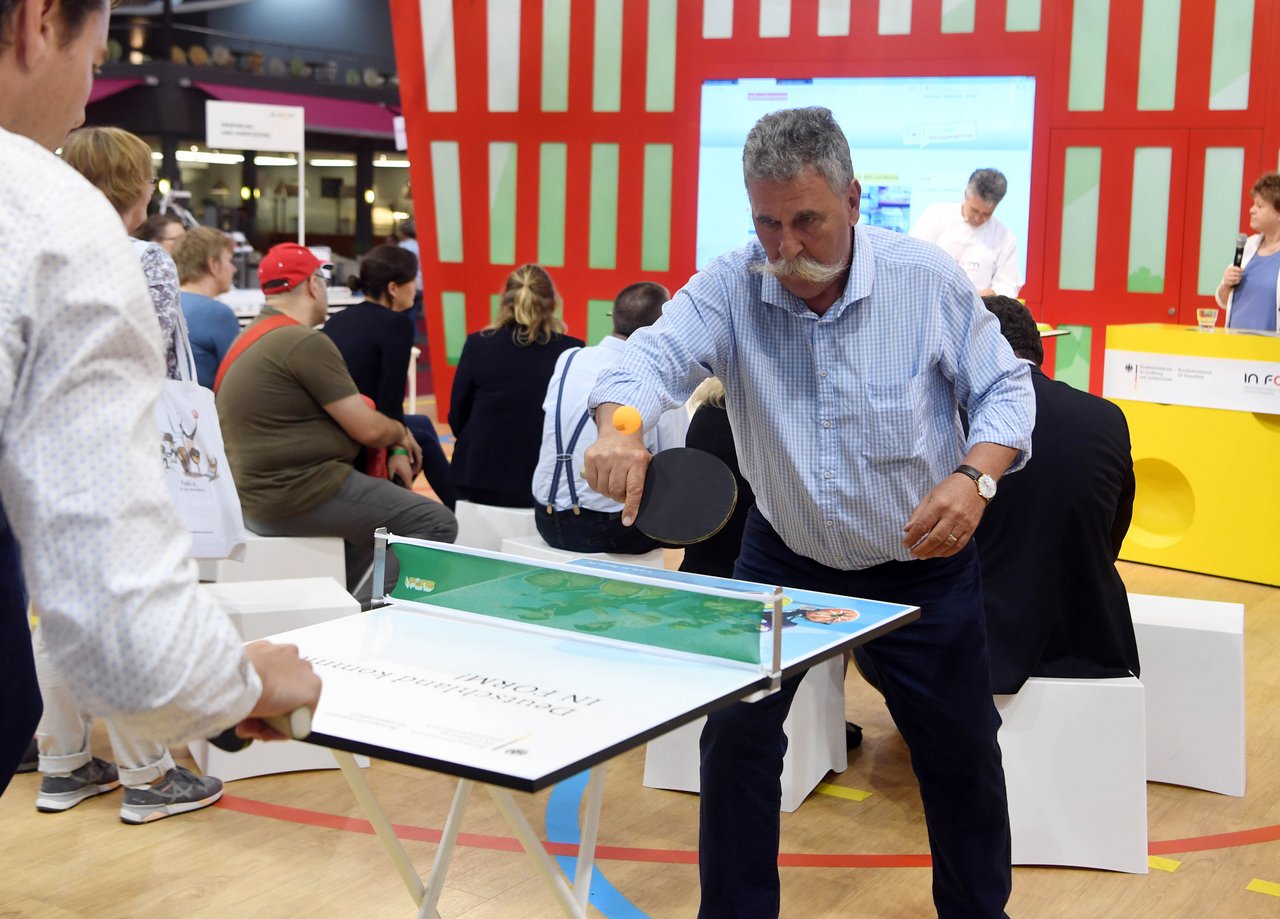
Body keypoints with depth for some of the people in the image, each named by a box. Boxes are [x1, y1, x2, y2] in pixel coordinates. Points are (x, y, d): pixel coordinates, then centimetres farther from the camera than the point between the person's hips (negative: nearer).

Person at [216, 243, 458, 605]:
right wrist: (402, 433, 7)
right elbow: (368, 429, -15)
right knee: (437, 524, -11)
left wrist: (393, 449, 8)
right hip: (302, 494, -11)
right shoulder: (306, 342, -16)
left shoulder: (253, 337, 16)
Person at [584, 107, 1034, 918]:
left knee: (962, 755, 11)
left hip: (921, 563, 0)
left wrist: (976, 476, -27)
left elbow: (1004, 388, -7)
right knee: (736, 737, 0)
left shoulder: (928, 279, -16)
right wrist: (620, 425, -54)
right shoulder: (730, 289, -16)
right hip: (785, 557, 1)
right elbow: (656, 354, -31)